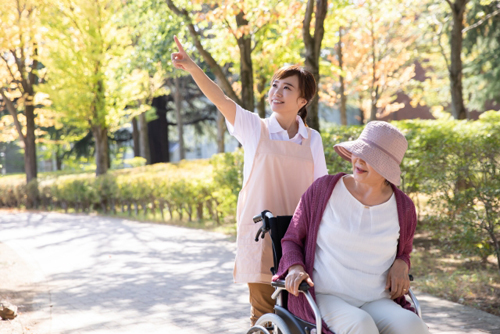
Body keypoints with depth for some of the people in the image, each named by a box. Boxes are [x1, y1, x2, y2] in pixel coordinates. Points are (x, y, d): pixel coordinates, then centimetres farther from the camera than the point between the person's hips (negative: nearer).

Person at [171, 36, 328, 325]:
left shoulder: (312, 139, 6)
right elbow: (220, 99, -13)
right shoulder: (256, 129, 1)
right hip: (261, 236, -2)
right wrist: (192, 68, -27)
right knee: (265, 315, 0)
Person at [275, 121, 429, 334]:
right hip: (325, 299, -2)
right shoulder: (323, 190, -1)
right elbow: (291, 240, 8)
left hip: (377, 303, 3)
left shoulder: (403, 208, 6)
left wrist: (400, 265, -1)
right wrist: (295, 268, -14)